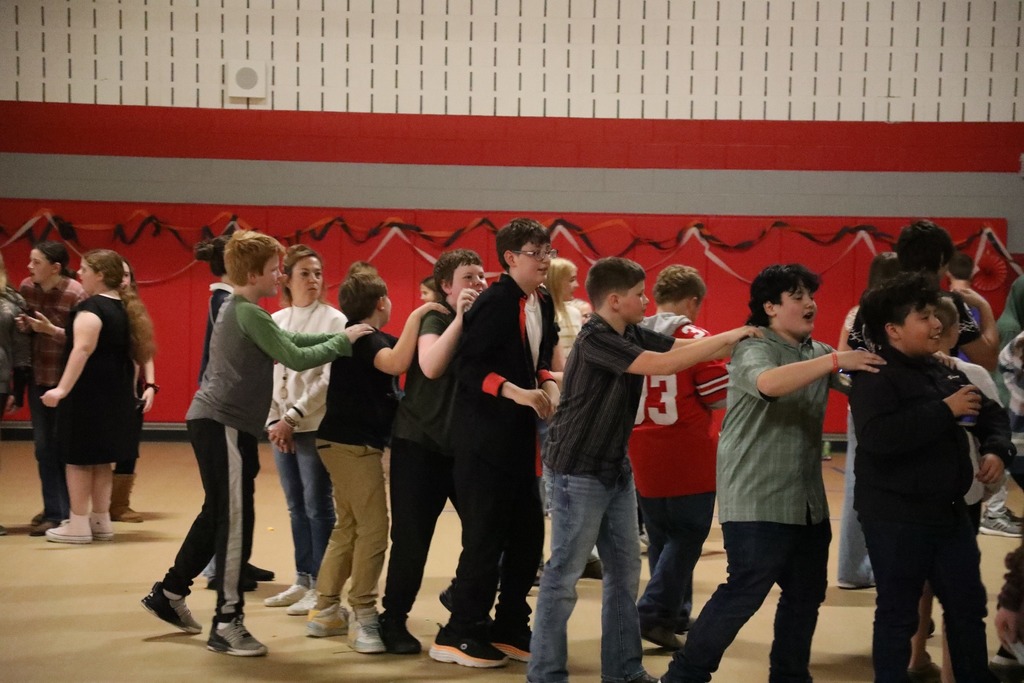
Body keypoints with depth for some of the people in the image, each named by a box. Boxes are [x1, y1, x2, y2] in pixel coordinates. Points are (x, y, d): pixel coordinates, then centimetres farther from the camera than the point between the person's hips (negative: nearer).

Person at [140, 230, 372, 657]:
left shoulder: (238, 310, 16)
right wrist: (344, 341, -5)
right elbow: (296, 359, -15)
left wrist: (336, 336, 10)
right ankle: (226, 625, -3)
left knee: (218, 516, 19)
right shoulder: (250, 314, -15)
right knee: (234, 522, -7)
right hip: (224, 426, -10)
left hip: (214, 422, 10)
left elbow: (288, 341, 19)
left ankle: (169, 593, 29)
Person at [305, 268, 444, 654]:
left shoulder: (366, 338, 16)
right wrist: (417, 315, -30)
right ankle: (363, 617, -6)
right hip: (353, 443, -10)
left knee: (348, 528, 14)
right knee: (373, 528, -9)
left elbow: (397, 358, 12)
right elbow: (398, 363, -34)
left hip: (349, 442, 10)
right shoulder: (362, 337, -15)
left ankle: (325, 611, 19)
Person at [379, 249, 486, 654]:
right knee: (412, 537, -3)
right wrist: (460, 317, -28)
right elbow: (431, 366, -28)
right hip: (420, 441, -5)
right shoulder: (436, 319, -9)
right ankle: (393, 619, 12)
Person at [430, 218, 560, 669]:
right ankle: (459, 635, 11)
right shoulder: (493, 302, -14)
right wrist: (515, 392, -26)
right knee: (485, 539, -2)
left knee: (528, 534, 11)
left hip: (522, 437, 8)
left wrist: (548, 385, 0)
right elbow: (469, 365, -17)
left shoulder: (543, 305, 9)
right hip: (485, 437, -8)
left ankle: (510, 630, 24)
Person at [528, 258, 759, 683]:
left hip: (615, 468, 9)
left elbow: (686, 347, 4)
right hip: (579, 471, -9)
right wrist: (730, 336, -22)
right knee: (564, 575, -2)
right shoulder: (594, 340, -20)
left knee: (625, 571, 12)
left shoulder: (634, 335, 5)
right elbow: (664, 365, -27)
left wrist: (739, 339, -10)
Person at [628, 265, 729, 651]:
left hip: (643, 457, 5)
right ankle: (654, 614, -6)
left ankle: (676, 613, 25)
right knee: (687, 536, 3)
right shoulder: (696, 338, -9)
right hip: (688, 457, -5)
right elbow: (721, 398, -9)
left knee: (663, 537, 16)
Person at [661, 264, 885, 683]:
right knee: (744, 592, -7)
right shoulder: (752, 349, -10)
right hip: (757, 499, -8)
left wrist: (868, 360, -17)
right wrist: (835, 360, -36)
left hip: (807, 499, 8)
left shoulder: (818, 352, 13)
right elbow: (768, 383, -32)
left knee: (807, 593, 13)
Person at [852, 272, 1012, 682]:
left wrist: (996, 449, 1)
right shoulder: (875, 378, -14)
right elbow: (877, 436, -32)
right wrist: (945, 410, -26)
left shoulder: (942, 371, 10)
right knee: (898, 614, 3)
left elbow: (991, 413, 22)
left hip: (949, 510, 8)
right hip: (896, 517, -8)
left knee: (968, 605, 16)